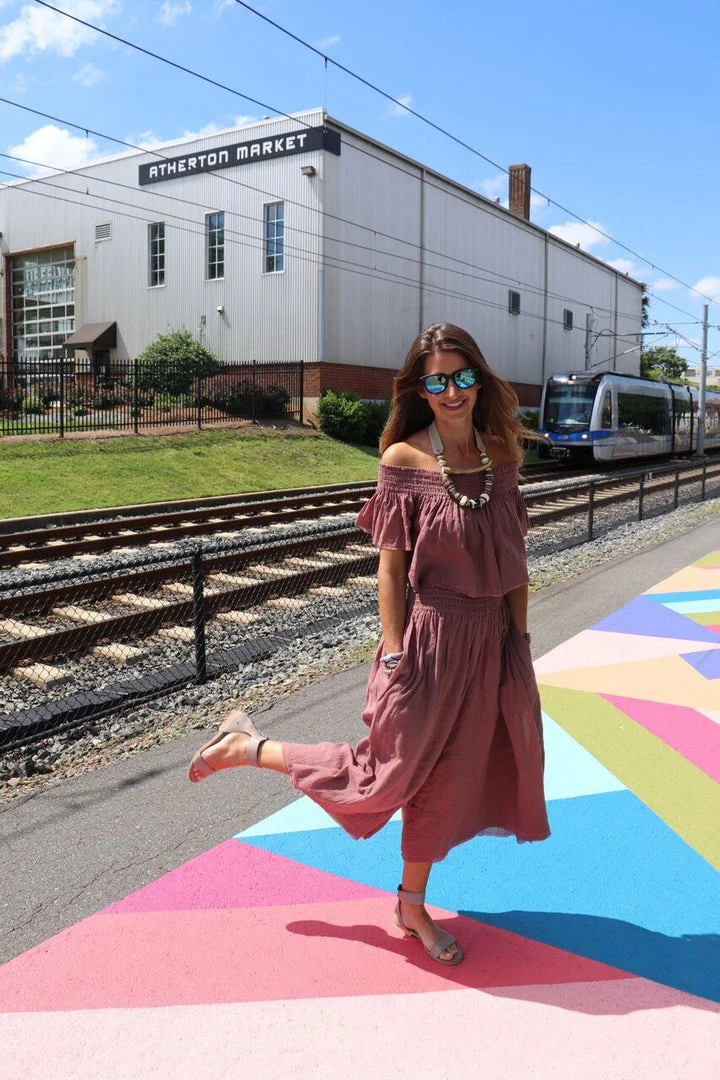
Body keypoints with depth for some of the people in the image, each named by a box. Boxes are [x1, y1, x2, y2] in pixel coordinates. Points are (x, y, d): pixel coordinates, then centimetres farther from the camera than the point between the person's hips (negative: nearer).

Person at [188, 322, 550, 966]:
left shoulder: (499, 457, 3)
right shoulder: (405, 460, -12)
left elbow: (514, 560, 8)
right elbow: (391, 565, -10)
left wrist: (519, 640, 7)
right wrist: (395, 654, -13)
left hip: (488, 641, 6)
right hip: (426, 637, -5)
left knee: (445, 778, 16)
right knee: (386, 777, 3)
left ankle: (412, 904, 36)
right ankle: (247, 746, 21)